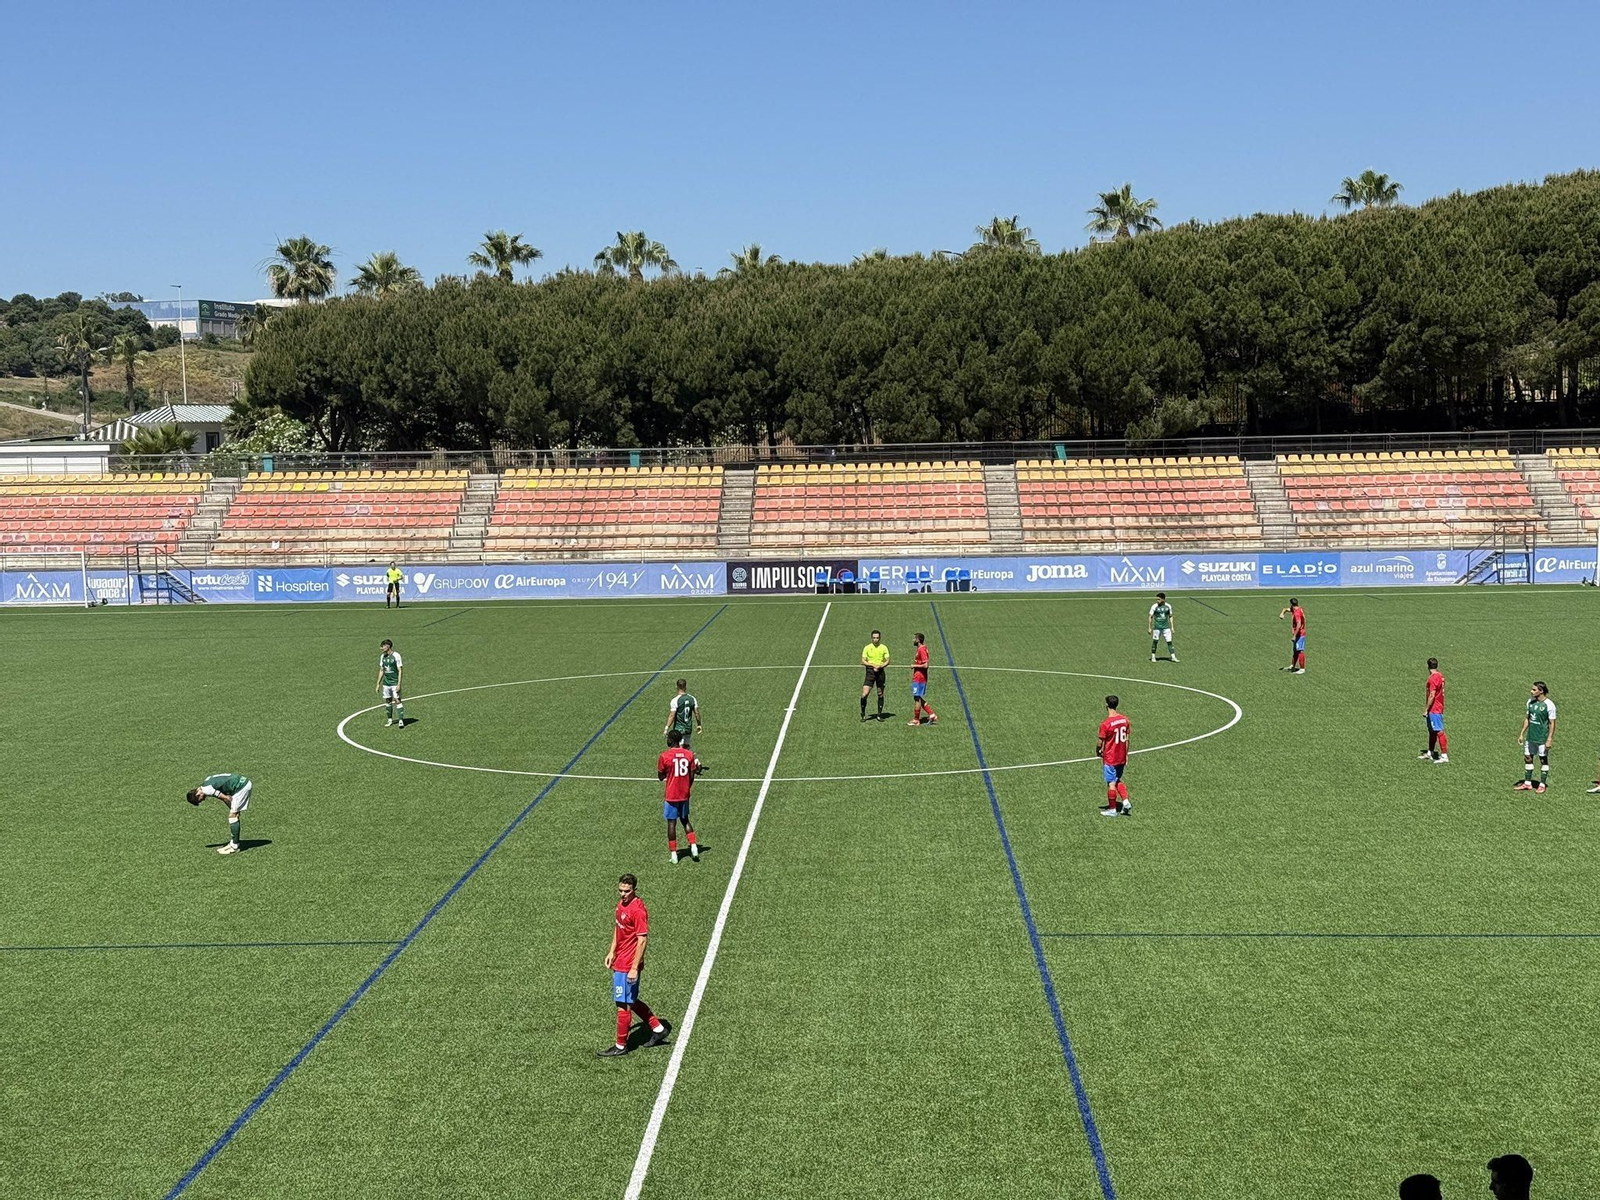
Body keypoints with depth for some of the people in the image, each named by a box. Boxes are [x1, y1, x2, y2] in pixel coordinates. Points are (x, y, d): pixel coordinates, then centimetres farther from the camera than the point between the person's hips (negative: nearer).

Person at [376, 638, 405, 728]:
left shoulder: (396, 655, -11)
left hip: (394, 683, -6)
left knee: (397, 700, -9)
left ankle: (401, 720, -6)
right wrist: (378, 684, 13)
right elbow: (381, 670, 16)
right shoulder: (383, 656, 8)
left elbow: (400, 670, -11)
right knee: (388, 701, 8)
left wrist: (399, 684, -16)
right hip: (386, 683, 6)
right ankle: (390, 720, 18)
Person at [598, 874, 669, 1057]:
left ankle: (621, 1046, 13)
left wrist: (634, 968, -21)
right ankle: (658, 1029, 31)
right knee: (631, 1002, 19)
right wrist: (612, 952, 16)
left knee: (623, 1005, 0)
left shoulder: (637, 910, -21)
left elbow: (642, 940, -20)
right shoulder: (621, 904, 7)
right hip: (619, 962, 9)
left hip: (628, 966, -9)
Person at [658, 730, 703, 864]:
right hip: (685, 795, 4)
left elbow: (660, 777, -5)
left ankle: (673, 854, 7)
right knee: (685, 820, 21)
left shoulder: (665, 755, -13)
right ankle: (693, 846, 10)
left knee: (671, 823, 4)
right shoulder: (689, 754, -2)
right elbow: (692, 776, 2)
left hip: (672, 796, -4)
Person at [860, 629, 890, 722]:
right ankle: (863, 714, 2)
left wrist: (880, 666, -15)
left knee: (880, 694, 5)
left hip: (880, 671, 1)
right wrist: (873, 665, -15)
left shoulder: (884, 648, 5)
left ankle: (879, 715, 16)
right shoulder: (867, 648, 3)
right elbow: (863, 661, 1)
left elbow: (887, 661, 4)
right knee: (864, 694, -11)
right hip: (870, 671, -1)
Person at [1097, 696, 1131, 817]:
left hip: (1110, 759, -6)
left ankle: (1112, 809, 14)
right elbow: (1126, 739, 6)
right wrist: (1126, 755, 14)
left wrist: (1098, 751, 5)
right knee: (1118, 780, 22)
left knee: (1111, 783, 5)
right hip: (1121, 757, 6)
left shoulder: (1105, 724, -21)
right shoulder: (1124, 720, -2)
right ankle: (1126, 802, 11)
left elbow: (1100, 743, -15)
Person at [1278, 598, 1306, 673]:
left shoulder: (1297, 613, -22)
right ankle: (1292, 666, 32)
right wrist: (1283, 613, 3)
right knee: (1295, 650, 20)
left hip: (1299, 635, -11)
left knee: (1300, 651, -8)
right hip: (1298, 635, 11)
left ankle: (1302, 669, -7)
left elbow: (1298, 625, -29)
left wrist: (1294, 636, -27)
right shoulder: (1294, 610, 8)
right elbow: (1287, 609, 25)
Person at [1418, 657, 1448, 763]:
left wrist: (1426, 710, -17)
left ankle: (1444, 756, -8)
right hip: (1439, 708, 10)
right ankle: (1429, 753, 27)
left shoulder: (1433, 678, -19)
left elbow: (1432, 696, -22)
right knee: (1432, 731, 17)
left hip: (1434, 710, -10)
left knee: (1439, 732, -8)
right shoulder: (1440, 676, 10)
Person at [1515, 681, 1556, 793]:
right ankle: (1527, 783, 18)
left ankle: (1542, 785, 14)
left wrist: (1550, 739, -16)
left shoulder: (1549, 705, -14)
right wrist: (1522, 734, 14)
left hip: (1542, 738, -7)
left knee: (1543, 760, 5)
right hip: (1530, 736, 7)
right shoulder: (1530, 702, 6)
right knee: (1527, 758, 9)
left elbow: (1552, 723, -12)